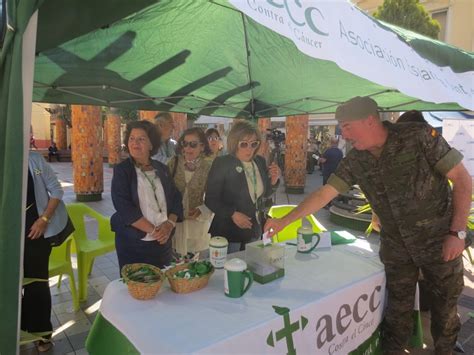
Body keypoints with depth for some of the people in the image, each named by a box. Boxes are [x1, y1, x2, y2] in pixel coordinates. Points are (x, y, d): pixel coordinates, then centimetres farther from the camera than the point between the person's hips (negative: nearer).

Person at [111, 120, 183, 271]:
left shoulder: (162, 169, 7)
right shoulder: (121, 170, -5)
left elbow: (176, 199, 5)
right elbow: (124, 207, -15)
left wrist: (169, 224, -13)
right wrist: (153, 230, -19)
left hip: (163, 242, 4)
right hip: (132, 244, -4)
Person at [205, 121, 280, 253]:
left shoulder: (260, 162, 1)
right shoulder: (221, 163, -15)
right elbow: (211, 199, -14)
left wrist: (273, 181, -7)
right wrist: (232, 214, -25)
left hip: (254, 230, 5)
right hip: (228, 231, -5)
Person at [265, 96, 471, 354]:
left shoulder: (419, 137, -18)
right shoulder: (355, 161, -7)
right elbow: (324, 193, -7)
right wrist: (284, 221, -11)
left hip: (439, 240, -2)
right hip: (396, 246, 2)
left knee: (447, 299, 16)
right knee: (397, 308, 12)